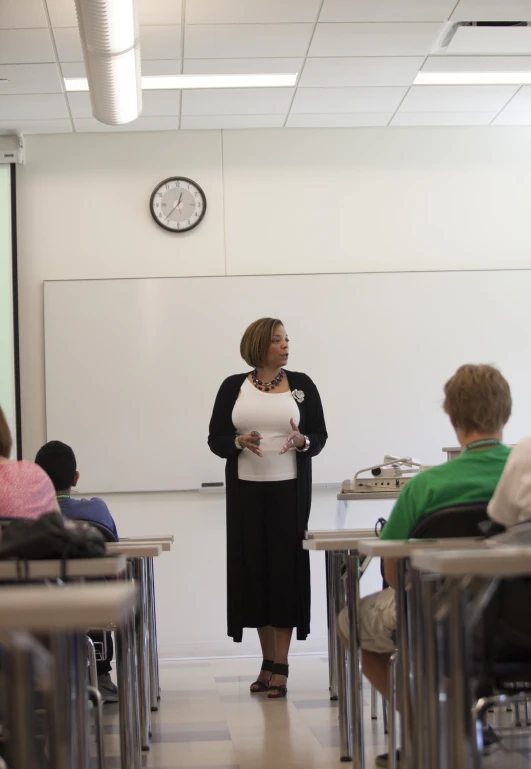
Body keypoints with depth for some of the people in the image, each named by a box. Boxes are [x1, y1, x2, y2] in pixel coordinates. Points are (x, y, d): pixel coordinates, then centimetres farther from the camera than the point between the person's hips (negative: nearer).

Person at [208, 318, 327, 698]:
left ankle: (280, 666, 0)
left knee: (286, 569, -4)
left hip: (289, 491, -1)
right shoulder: (234, 387, 4)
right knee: (255, 570, 3)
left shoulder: (301, 384, 3)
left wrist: (302, 441, -16)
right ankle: (268, 661, 15)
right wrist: (240, 442, -16)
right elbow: (216, 439, 4)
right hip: (247, 492, 1)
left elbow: (320, 436, 5)